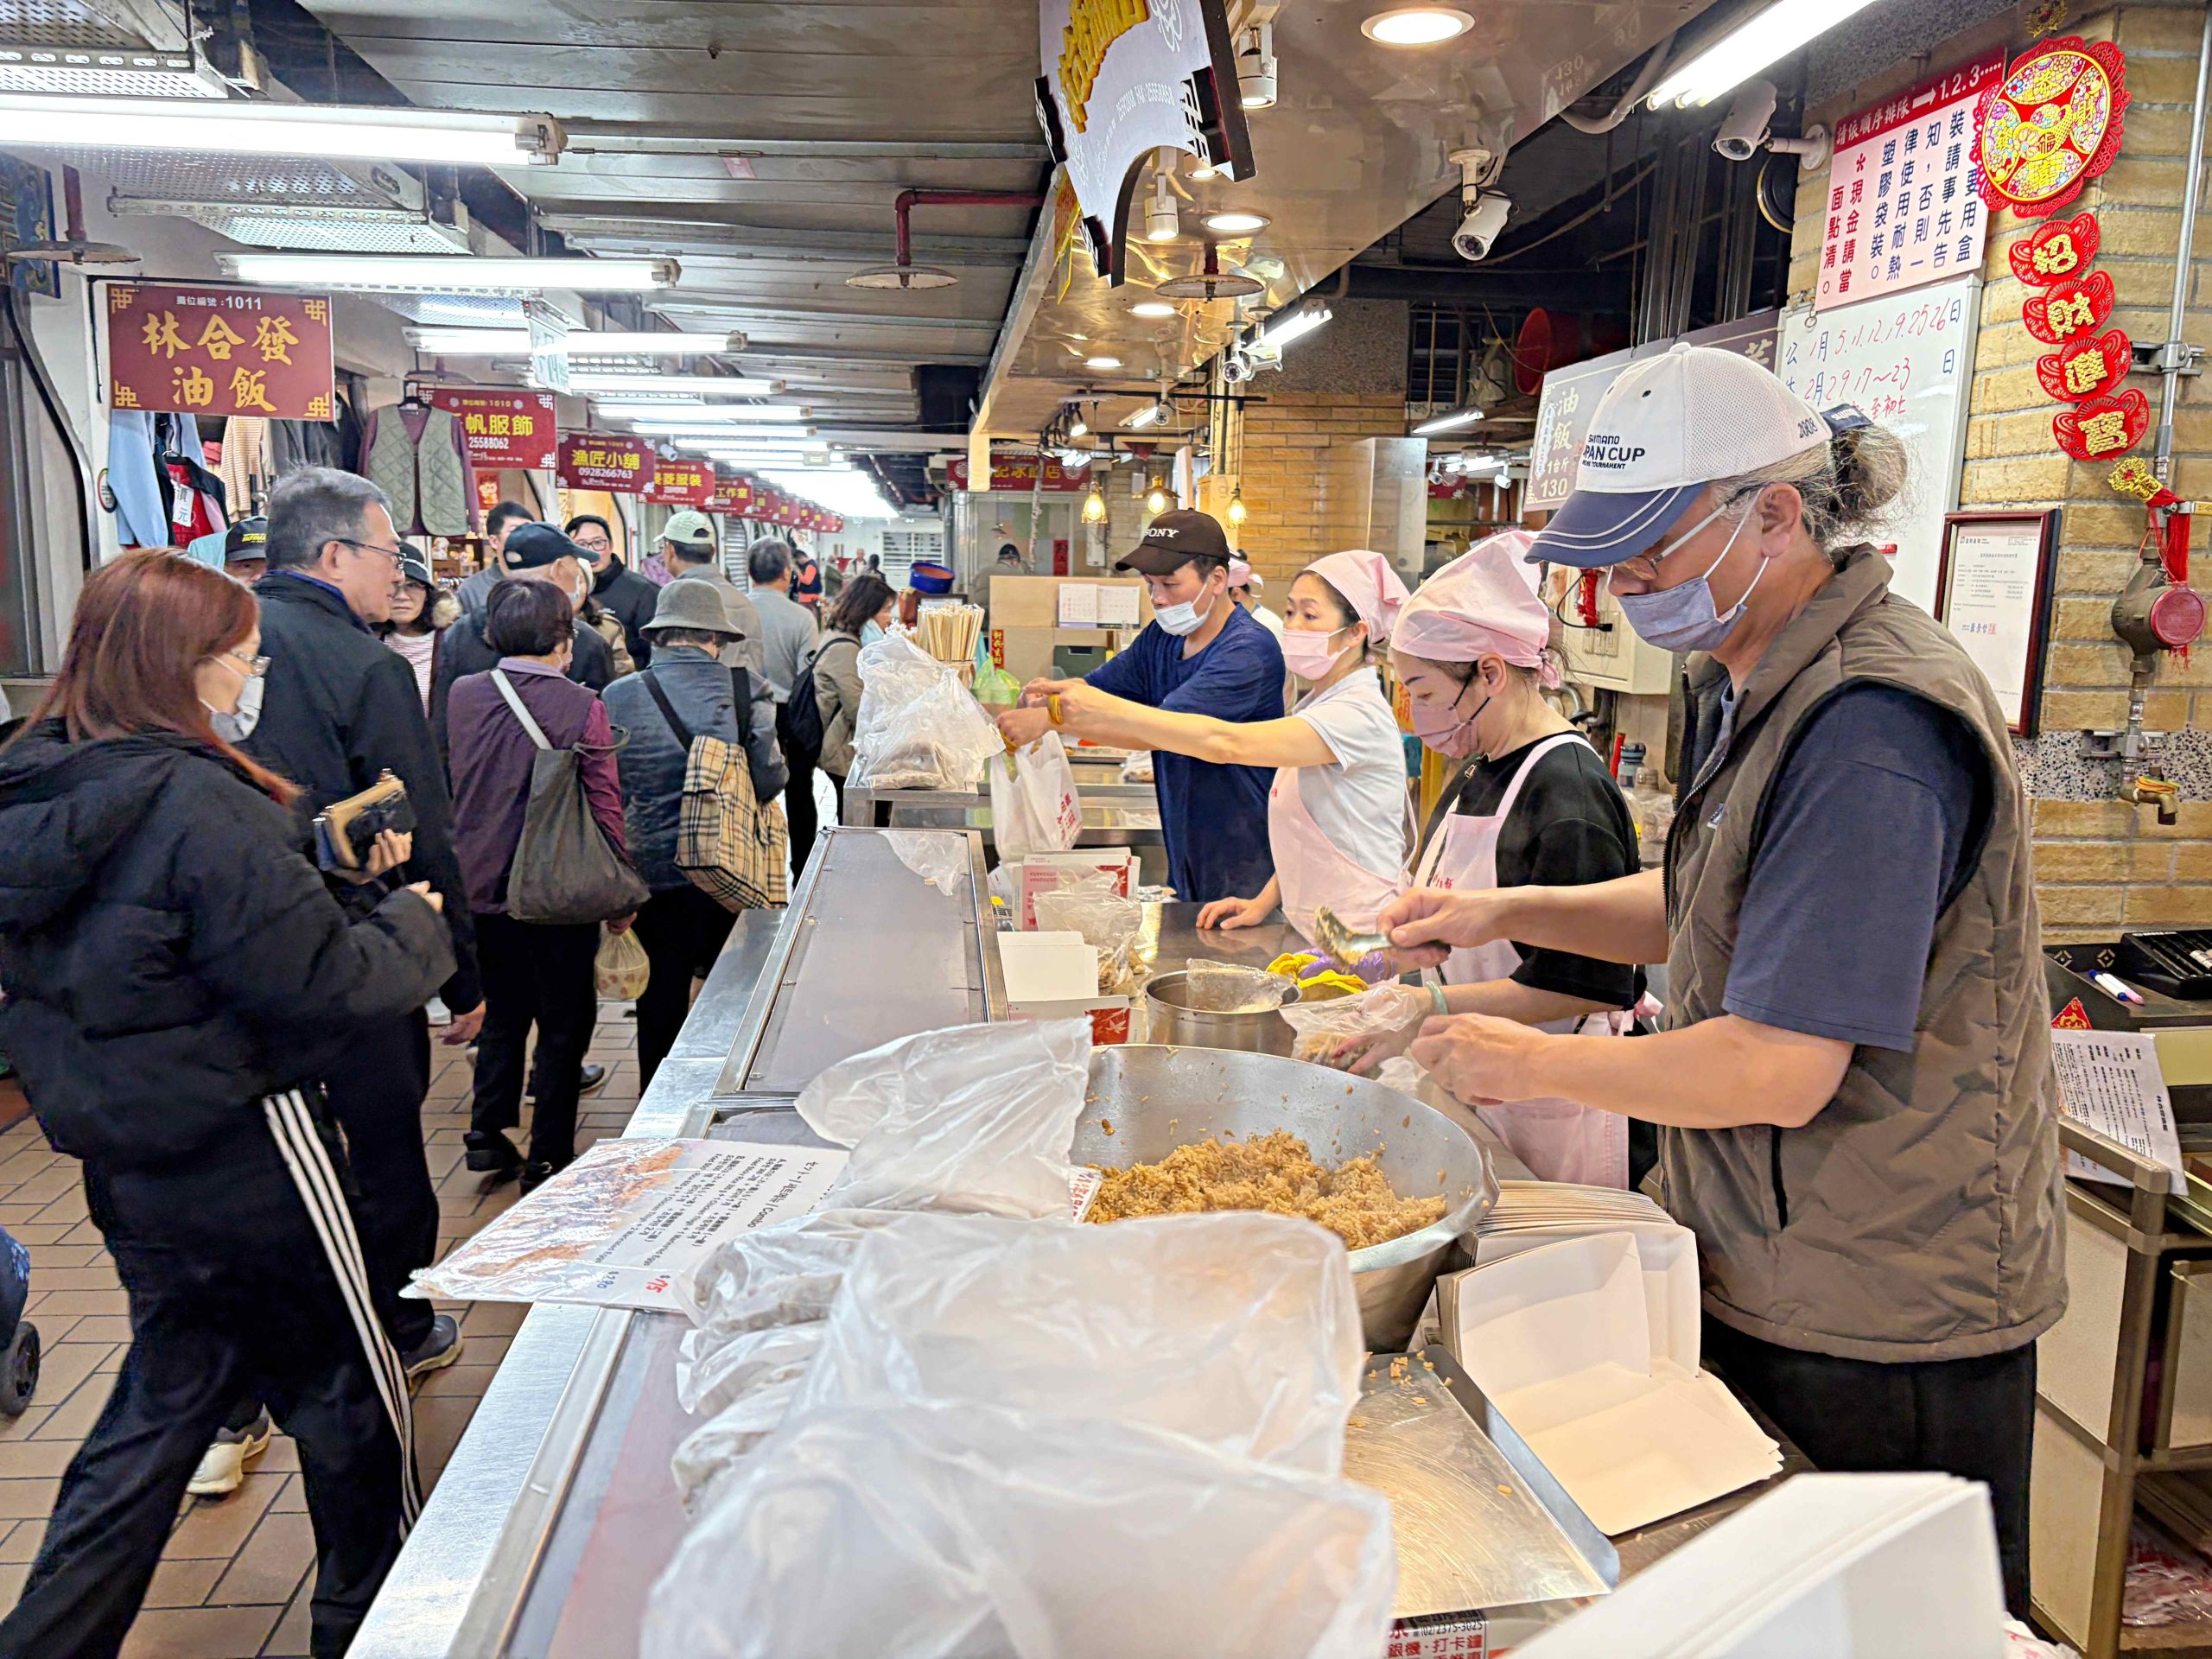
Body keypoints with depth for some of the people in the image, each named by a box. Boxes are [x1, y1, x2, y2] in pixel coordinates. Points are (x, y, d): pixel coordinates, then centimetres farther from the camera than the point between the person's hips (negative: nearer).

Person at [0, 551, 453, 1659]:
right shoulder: (195, 805, -25)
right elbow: (324, 985, -24)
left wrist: (333, 860, 7)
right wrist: (414, 925, -5)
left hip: (127, 1165, 8)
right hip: (244, 1155, -8)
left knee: (167, 1397, 25)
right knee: (346, 1393, 13)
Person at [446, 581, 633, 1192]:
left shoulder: (462, 695, -1)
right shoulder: (582, 707, -15)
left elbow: (450, 788, 12)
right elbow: (605, 807, -11)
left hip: (482, 888, 5)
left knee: (503, 1013, 22)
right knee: (564, 1023, 9)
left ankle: (487, 1132, 25)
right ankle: (548, 1158, 14)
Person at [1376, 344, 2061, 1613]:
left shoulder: (1870, 725, -27)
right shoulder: (1781, 690, 6)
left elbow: (1777, 1070, -30)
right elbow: (1719, 913, 17)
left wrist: (1531, 1064, -16)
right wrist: (1512, 913, 5)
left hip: (1885, 1337, -9)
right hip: (1777, 1281, 9)